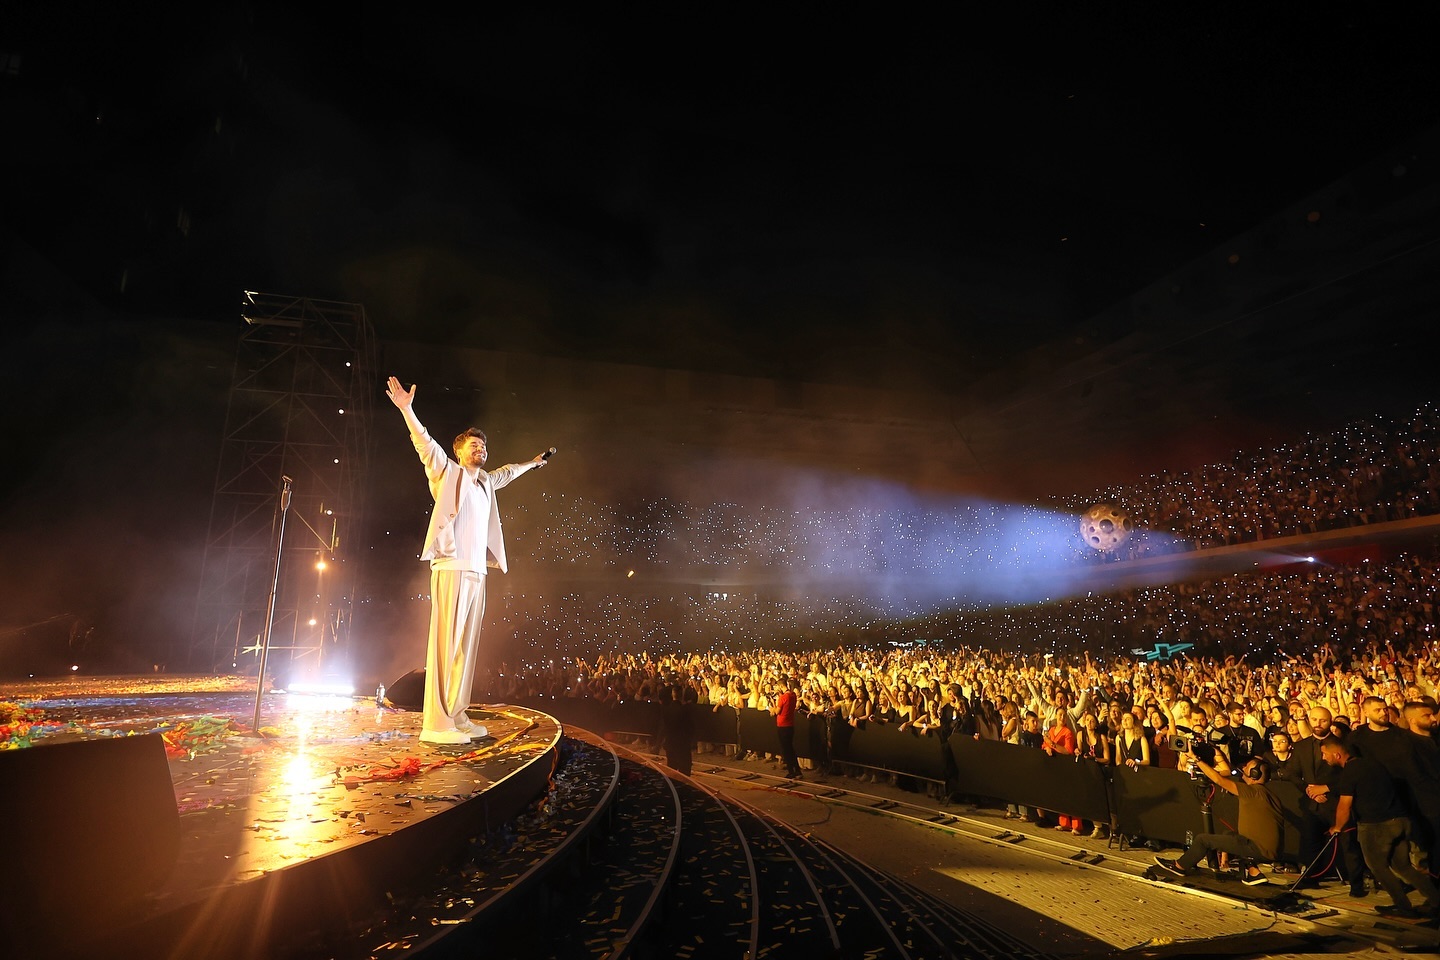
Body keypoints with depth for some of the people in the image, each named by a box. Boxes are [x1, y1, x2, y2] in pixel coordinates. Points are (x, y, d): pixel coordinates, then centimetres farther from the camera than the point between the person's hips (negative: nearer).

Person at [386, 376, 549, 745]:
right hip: (451, 568, -7)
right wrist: (407, 410, -23)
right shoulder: (447, 472, 4)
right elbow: (425, 443, -9)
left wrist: (532, 463, 57)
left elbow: (507, 472, 42)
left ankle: (458, 717, 9)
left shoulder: (485, 481, 22)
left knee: (467, 646, 5)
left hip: (477, 572, 7)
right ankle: (436, 724, -12)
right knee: (446, 643, -12)